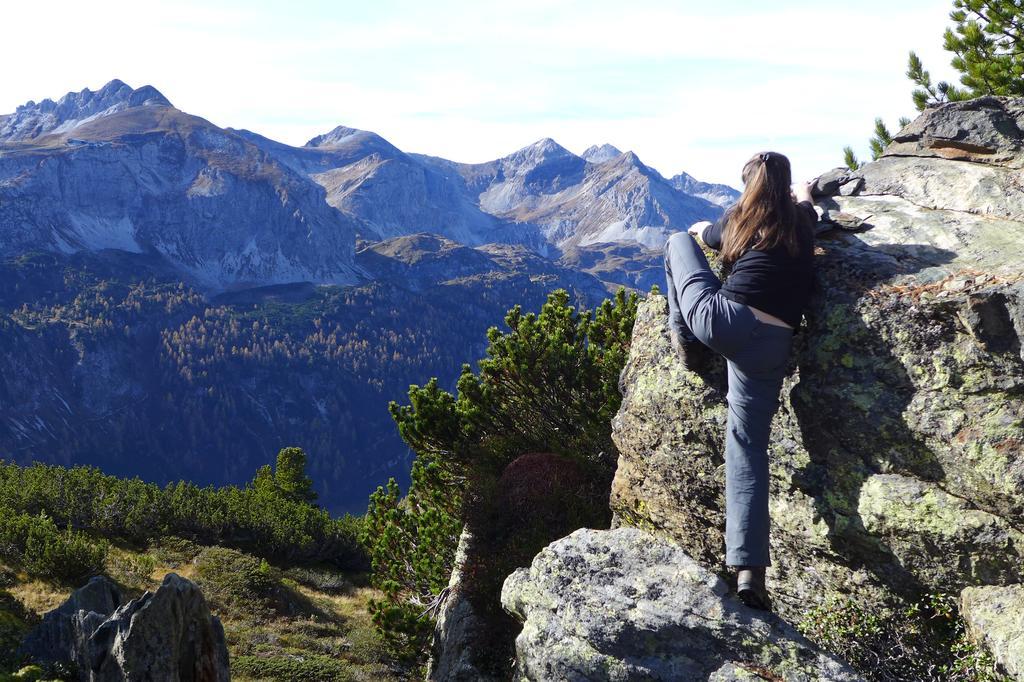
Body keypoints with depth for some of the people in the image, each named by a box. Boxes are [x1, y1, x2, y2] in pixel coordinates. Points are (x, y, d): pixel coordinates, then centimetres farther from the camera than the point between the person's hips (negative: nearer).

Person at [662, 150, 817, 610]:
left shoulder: (740, 219, 11)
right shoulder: (802, 224, 15)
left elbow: (707, 235, 34)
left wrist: (698, 231, 57)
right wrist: (804, 194, 64)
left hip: (719, 319, -2)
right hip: (771, 346, 2)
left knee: (678, 240, 24)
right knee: (749, 451, 5)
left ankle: (686, 344, 23)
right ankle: (749, 570, -6)